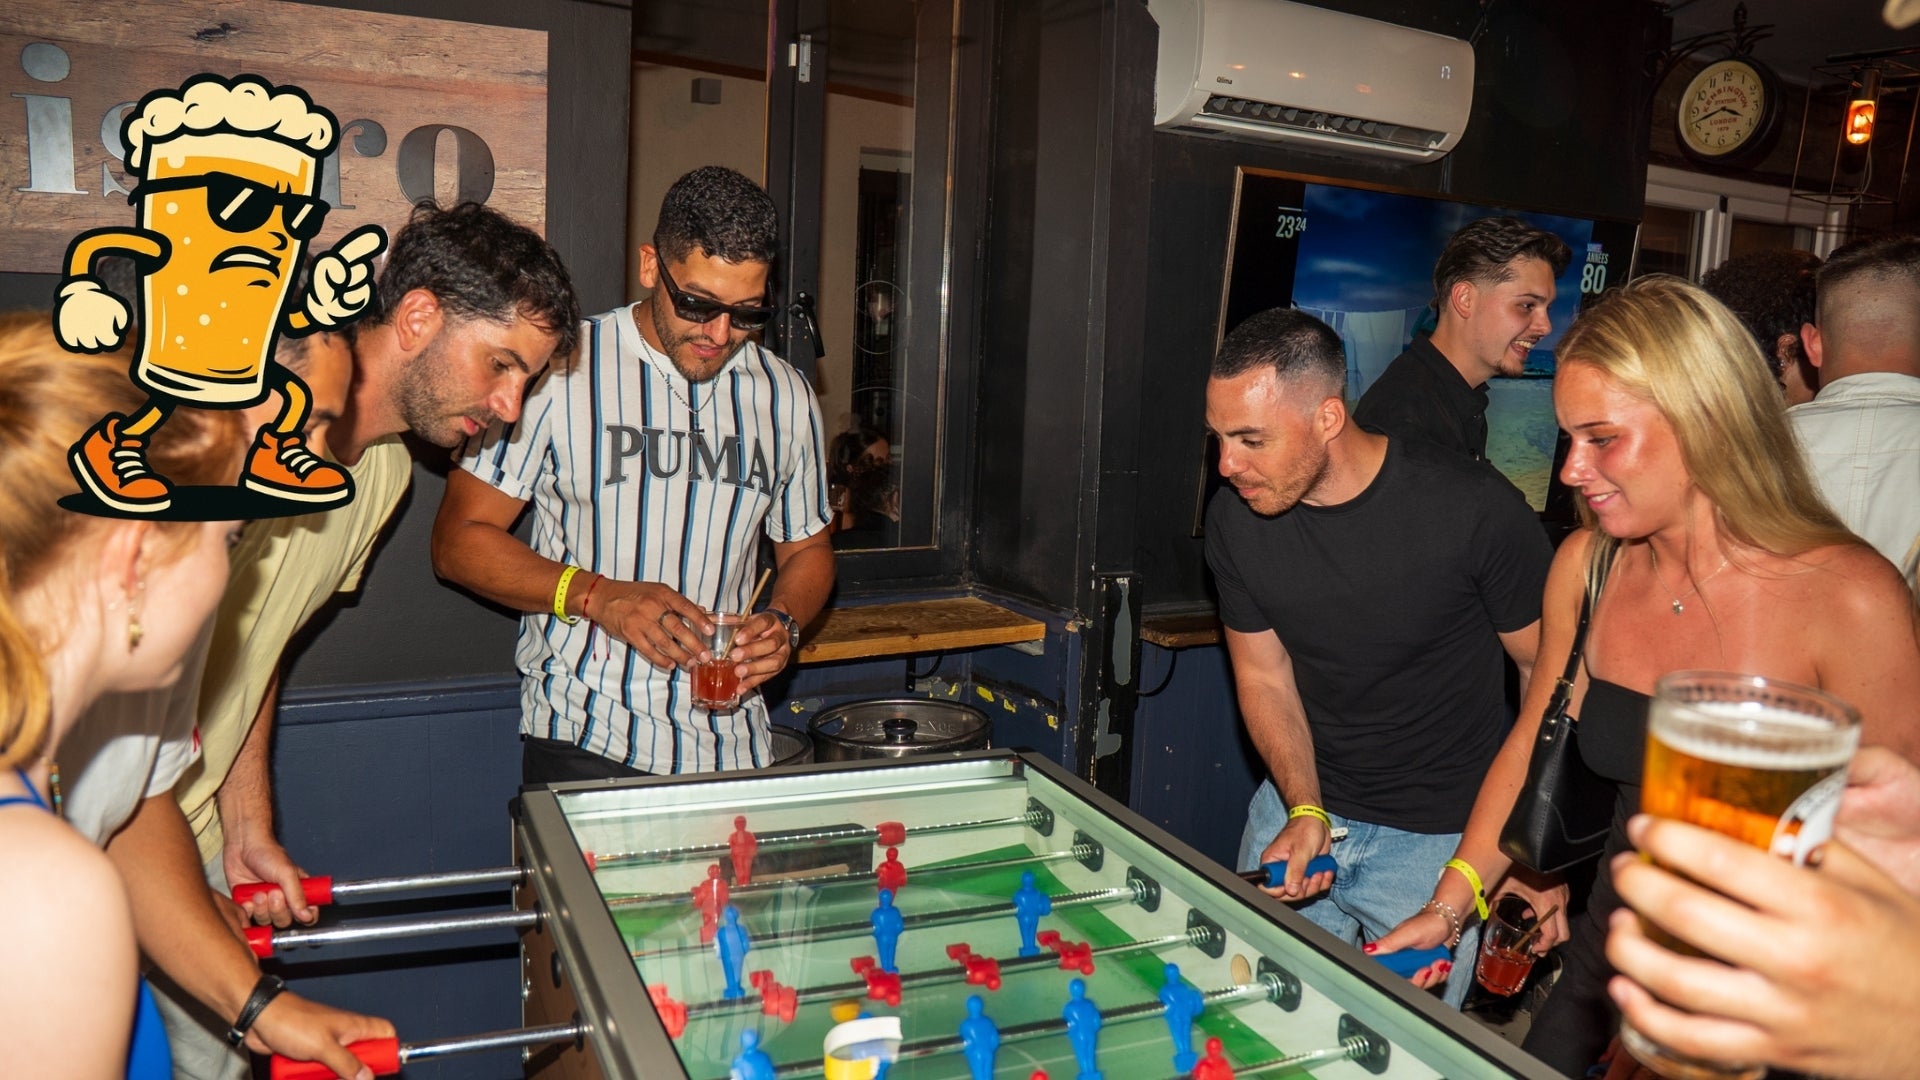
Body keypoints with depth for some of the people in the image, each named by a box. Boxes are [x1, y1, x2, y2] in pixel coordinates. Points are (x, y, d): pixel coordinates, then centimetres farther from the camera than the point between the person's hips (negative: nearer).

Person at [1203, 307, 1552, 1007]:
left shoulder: (1473, 509, -21)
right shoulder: (1235, 518, -8)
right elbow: (1264, 676, 2)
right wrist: (1304, 811, -13)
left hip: (1436, 836, -3)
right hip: (1297, 804, 4)